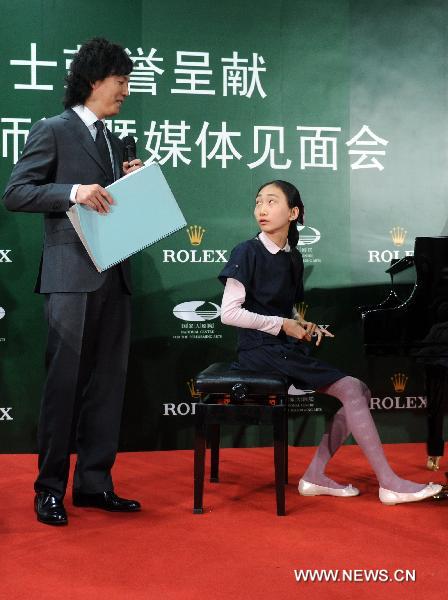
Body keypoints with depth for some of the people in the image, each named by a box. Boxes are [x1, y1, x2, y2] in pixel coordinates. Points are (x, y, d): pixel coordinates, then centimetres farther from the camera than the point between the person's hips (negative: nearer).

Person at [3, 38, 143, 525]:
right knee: (64, 384, -2)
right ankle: (50, 488, 9)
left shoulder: (112, 142, 19)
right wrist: (73, 191, -19)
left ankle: (94, 483, 17)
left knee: (107, 384, 8)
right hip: (72, 278, -7)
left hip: (113, 278, 7)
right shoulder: (52, 131, -2)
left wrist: (132, 183, 6)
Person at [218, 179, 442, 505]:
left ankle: (315, 476, 0)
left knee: (361, 393, -3)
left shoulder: (293, 257, 11)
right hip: (261, 350, -8)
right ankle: (389, 484, -12)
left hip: (289, 347, 8)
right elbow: (228, 313, -15)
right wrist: (283, 325, -14)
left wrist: (304, 325, 0)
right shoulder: (247, 253, -10)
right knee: (350, 389, -17)